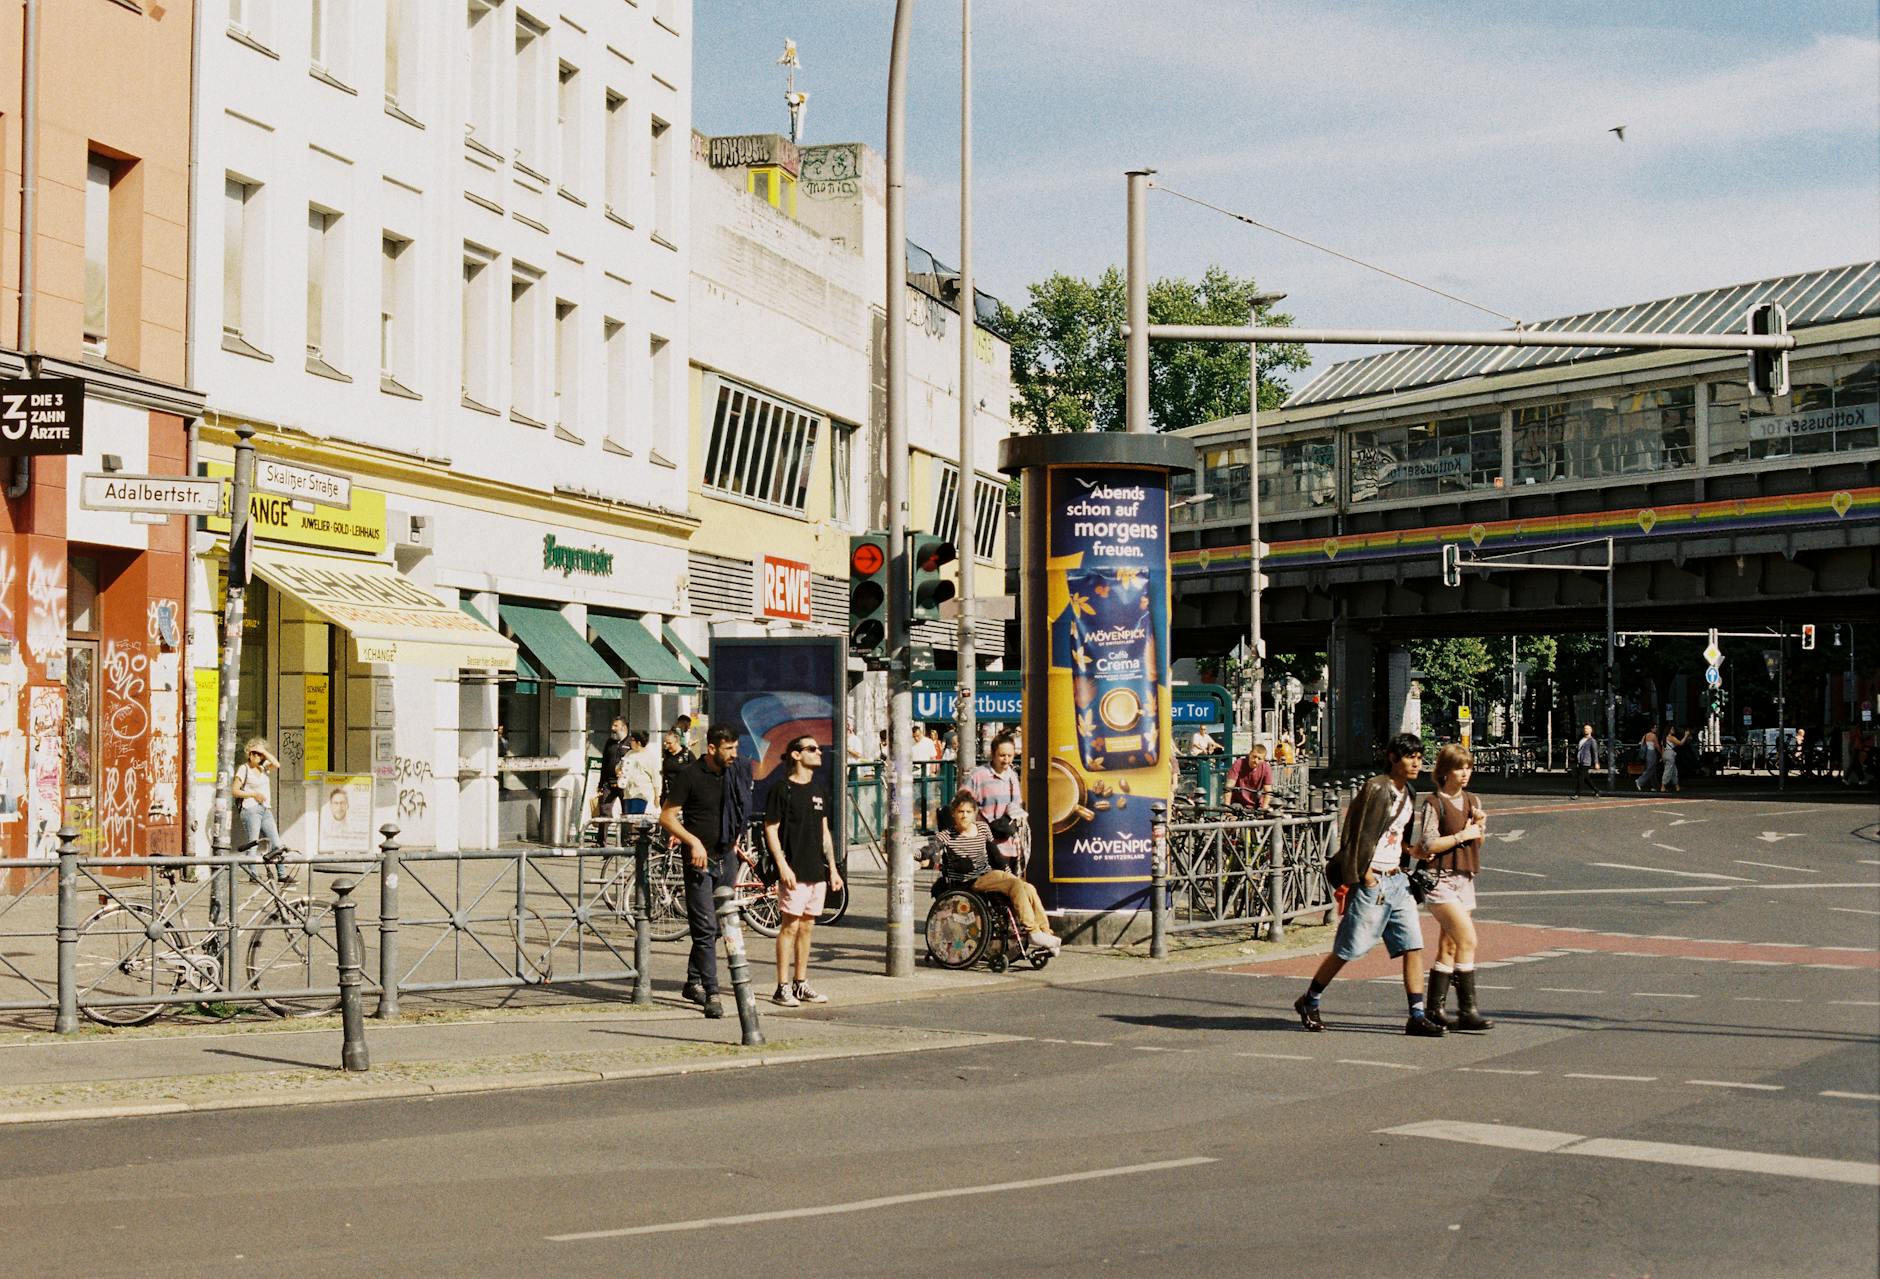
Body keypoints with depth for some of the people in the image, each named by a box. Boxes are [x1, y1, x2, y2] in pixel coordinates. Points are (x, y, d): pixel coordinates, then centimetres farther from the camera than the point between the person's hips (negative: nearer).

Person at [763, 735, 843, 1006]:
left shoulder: (819, 792, 16)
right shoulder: (781, 788, -6)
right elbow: (770, 830, -9)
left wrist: (832, 868, 15)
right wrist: (782, 866, -16)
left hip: (817, 871, 7)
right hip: (793, 871, -7)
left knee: (807, 926, 10)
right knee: (791, 925, -8)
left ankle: (801, 984, 17)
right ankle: (783, 988, -4)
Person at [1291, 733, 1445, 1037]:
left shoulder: (1409, 793, 13)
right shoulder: (1376, 788, -14)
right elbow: (1360, 834, -16)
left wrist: (1400, 867, 16)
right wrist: (1363, 874, -17)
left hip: (1396, 879, 8)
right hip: (1371, 880, -8)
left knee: (1413, 946, -2)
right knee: (1347, 950, 1)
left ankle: (1417, 1017, -2)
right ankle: (1308, 1002, 18)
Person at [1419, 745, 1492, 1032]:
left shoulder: (1472, 801, 13)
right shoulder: (1434, 803, -7)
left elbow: (1476, 844, 16)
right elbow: (1430, 844, -14)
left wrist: (1479, 826, -3)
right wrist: (1462, 835, -11)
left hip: (1465, 878, 7)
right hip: (1439, 879, -7)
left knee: (1449, 947, 8)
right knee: (1468, 939, -17)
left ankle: (1434, 1009, 13)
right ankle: (1467, 1009, -16)